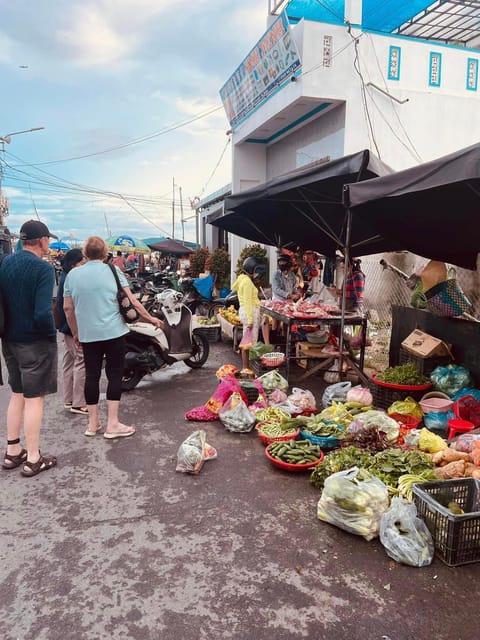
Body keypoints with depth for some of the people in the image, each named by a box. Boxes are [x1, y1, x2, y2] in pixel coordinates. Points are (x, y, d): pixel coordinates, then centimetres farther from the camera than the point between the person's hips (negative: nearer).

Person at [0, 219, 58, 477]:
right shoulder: (42, 268, -18)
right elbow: (42, 313, -26)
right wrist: (52, 334, -9)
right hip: (35, 342, -7)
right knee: (34, 398, 3)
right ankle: (33, 459, 13)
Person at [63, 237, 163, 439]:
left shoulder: (72, 274, 5)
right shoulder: (112, 270, -1)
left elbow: (67, 308, 6)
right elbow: (131, 301, -3)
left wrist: (76, 333, 18)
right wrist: (151, 318, 7)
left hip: (87, 335, 3)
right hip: (113, 332, -3)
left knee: (92, 376, 10)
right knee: (114, 375, 3)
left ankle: (93, 424, 19)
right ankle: (112, 425, 5)